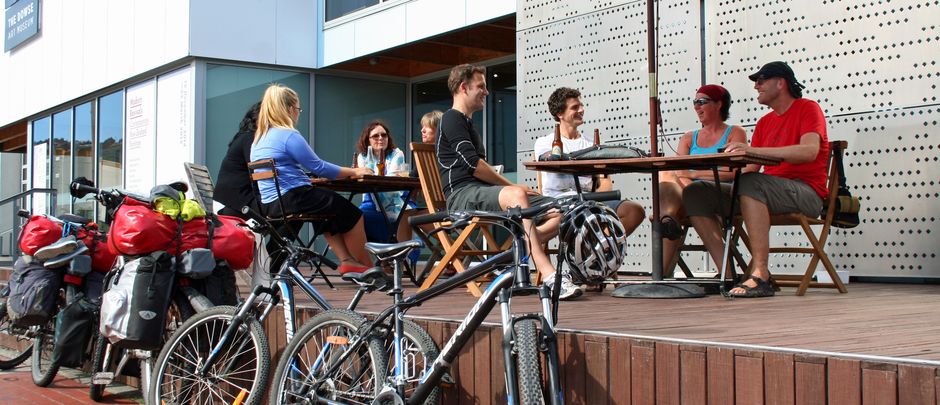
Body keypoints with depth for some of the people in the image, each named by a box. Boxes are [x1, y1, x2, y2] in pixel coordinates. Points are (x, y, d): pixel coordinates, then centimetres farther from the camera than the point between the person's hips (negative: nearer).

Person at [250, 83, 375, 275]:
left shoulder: (259, 139, 14)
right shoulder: (289, 135, -14)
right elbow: (319, 167, -9)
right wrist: (354, 172, 3)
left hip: (269, 205, 10)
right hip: (291, 199, -10)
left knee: (330, 215, 30)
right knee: (353, 215, 4)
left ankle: (346, 260, 21)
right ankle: (369, 269, 13)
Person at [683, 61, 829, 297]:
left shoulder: (808, 109, 1)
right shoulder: (764, 123, 22)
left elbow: (809, 151, -20)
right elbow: (749, 169, 13)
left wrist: (754, 150, -28)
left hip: (806, 192, -7)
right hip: (772, 191, 7)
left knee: (751, 184, -38)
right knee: (695, 194, -7)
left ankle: (760, 275, -40)